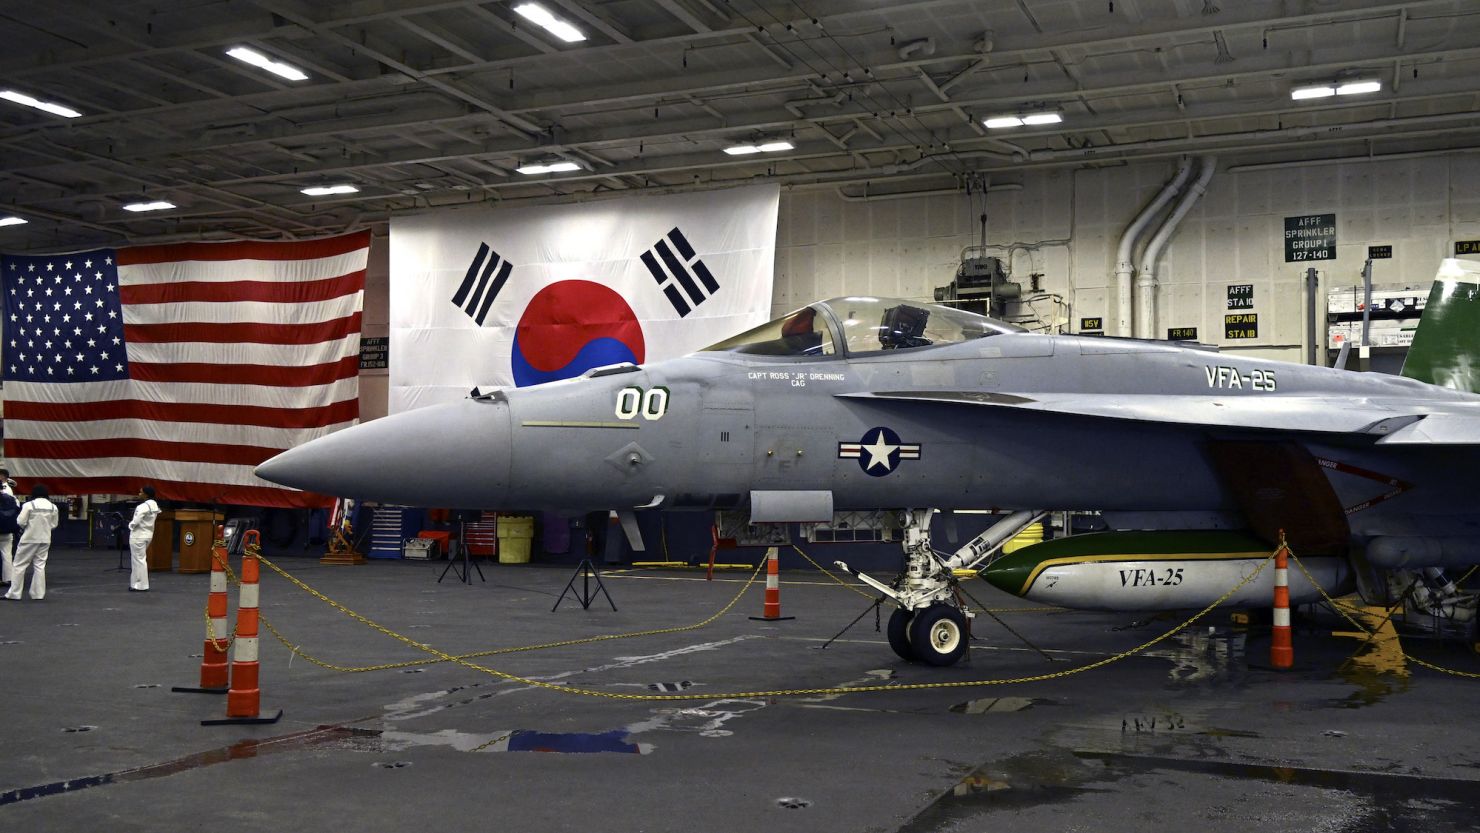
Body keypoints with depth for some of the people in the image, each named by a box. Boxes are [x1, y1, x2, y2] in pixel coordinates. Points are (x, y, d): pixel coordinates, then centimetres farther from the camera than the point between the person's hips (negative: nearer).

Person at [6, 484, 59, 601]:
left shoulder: (29, 505, -13)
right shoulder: (53, 507, -1)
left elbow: (21, 522, -12)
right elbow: (54, 524, 5)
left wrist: (27, 526, 8)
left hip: (30, 539, -4)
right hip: (45, 539, 4)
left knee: (20, 565, 5)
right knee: (40, 565, 11)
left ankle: (14, 594, 6)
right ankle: (39, 594, 9)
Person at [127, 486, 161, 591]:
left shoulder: (144, 506, -22)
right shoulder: (155, 505, 6)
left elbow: (136, 521, -27)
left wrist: (131, 525, -4)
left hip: (138, 536, -9)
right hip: (148, 534, 9)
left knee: (139, 560, 0)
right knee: (140, 560, 17)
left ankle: (141, 585, 6)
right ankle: (136, 583, 24)